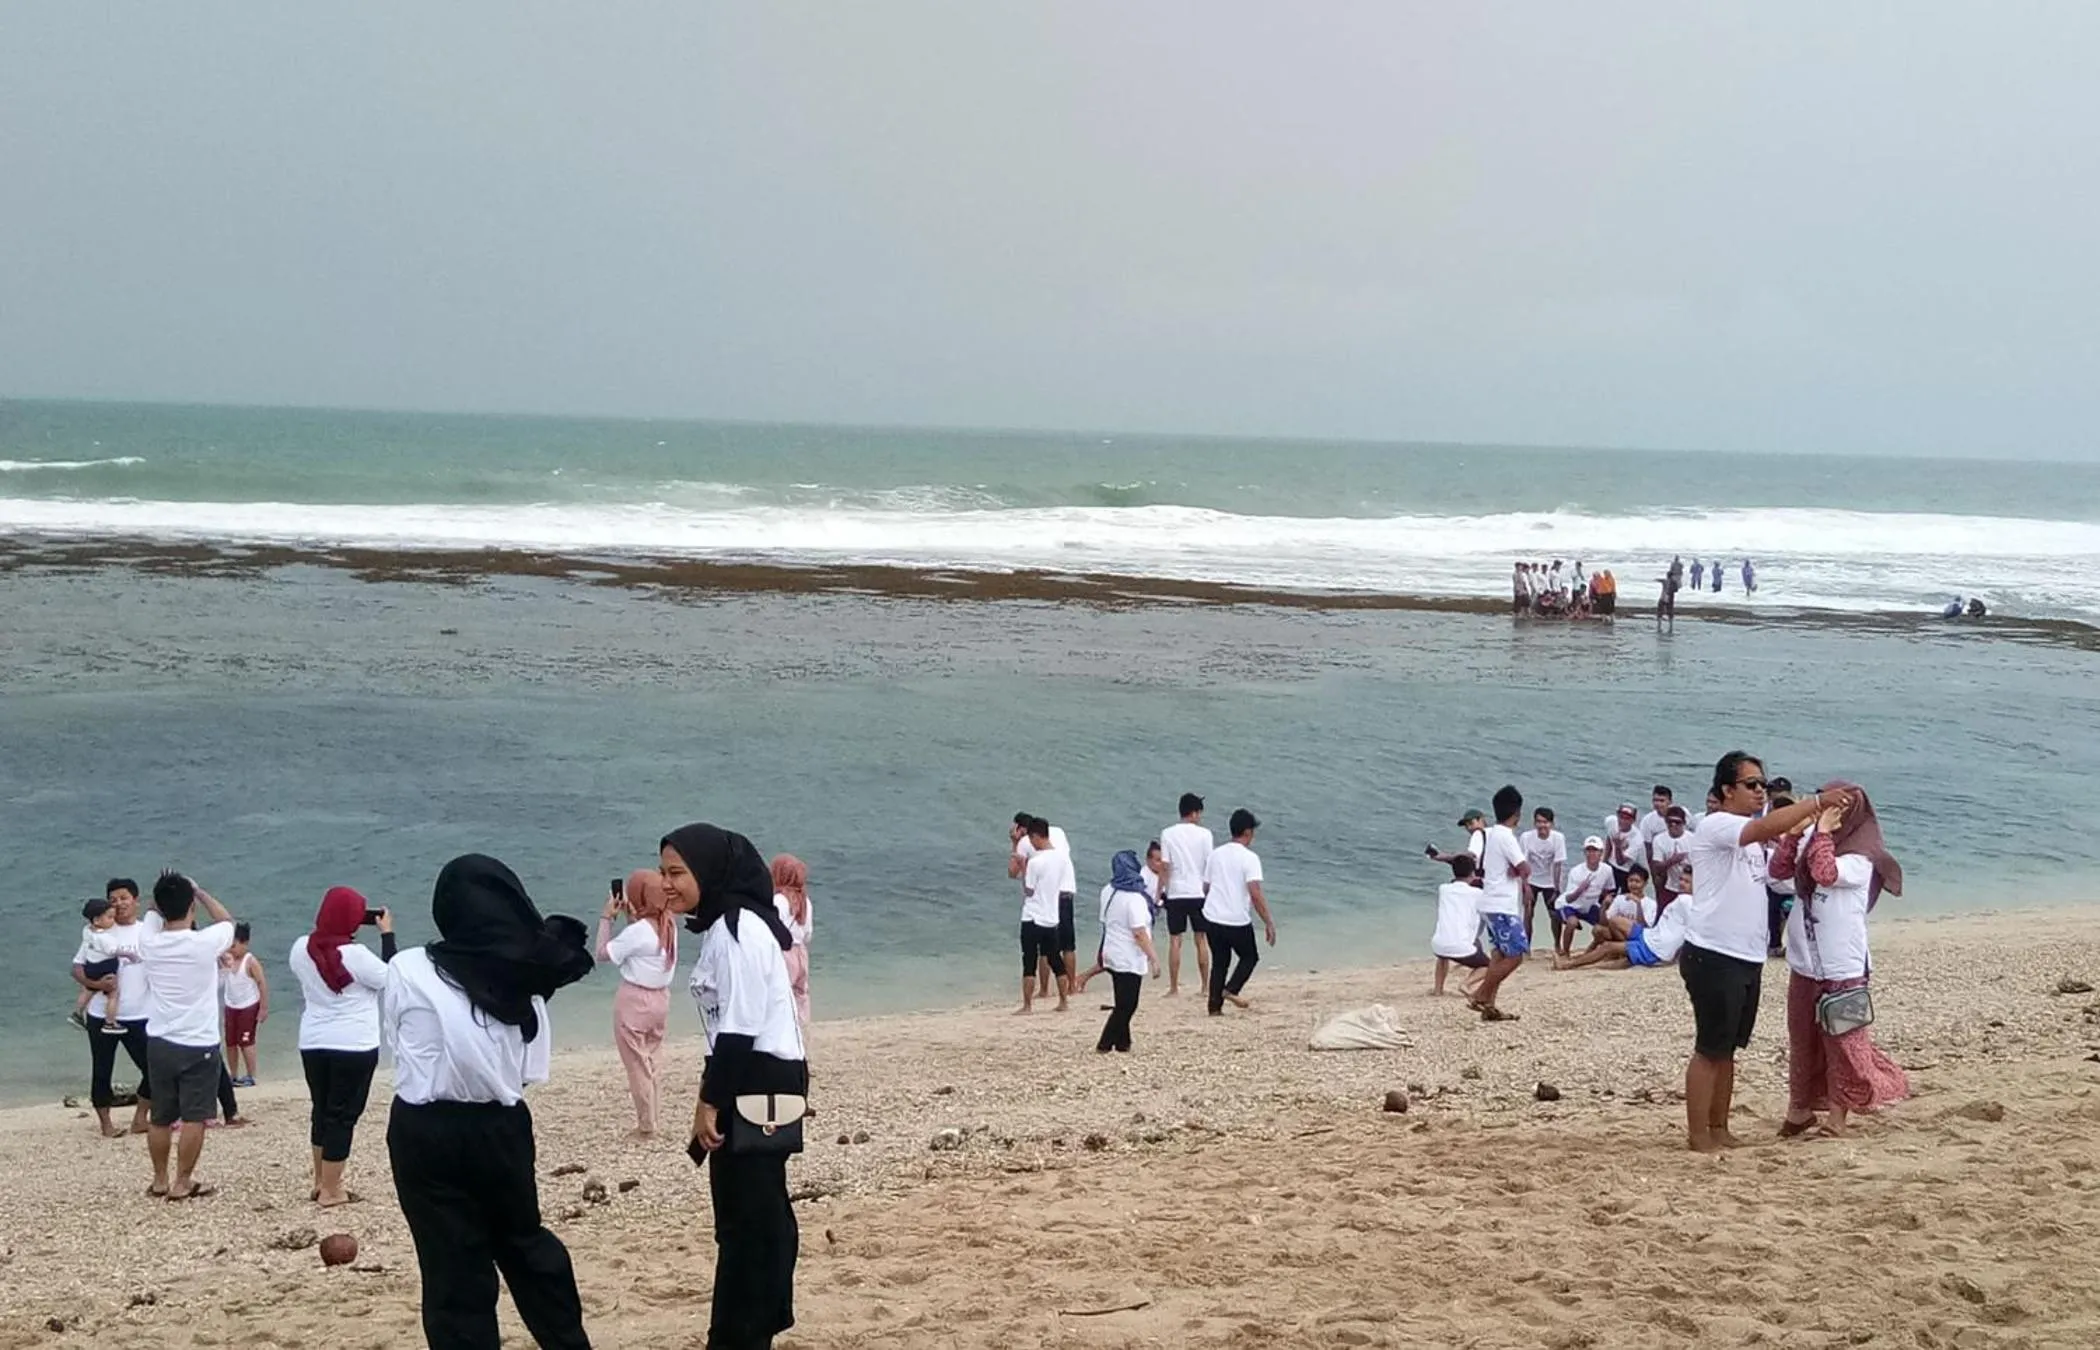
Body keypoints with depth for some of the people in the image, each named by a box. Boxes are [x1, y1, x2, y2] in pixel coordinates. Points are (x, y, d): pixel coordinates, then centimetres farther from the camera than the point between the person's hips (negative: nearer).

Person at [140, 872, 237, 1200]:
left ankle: (160, 1180, 23)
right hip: (199, 1046, -5)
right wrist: (199, 891, 15)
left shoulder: (150, 942, -6)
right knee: (194, 1118, 1)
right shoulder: (205, 943, -16)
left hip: (159, 1044, 5)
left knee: (160, 1117, 13)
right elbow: (227, 921, 8)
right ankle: (182, 1183, 3)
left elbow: (153, 913, 18)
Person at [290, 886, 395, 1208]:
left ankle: (321, 1181, 28)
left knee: (322, 1111, 19)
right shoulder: (354, 954, -20)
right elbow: (389, 978, -10)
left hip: (313, 1043, 6)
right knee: (343, 1116, 1)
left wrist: (331, 926, 11)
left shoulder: (301, 948, -3)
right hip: (354, 1047, -6)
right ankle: (331, 1190, 3)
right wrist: (387, 934, -3)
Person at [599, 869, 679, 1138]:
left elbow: (603, 954, -13)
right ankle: (650, 1121, 21)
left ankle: (646, 1127, 8)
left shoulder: (637, 931, -22)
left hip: (634, 1001, -8)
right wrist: (631, 916, 7)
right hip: (660, 998, 8)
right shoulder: (669, 925, 0)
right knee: (653, 1061, 16)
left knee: (637, 1065, 3)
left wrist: (606, 918, -8)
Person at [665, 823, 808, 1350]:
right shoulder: (721, 927, 13)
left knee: (746, 1216, -4)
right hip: (748, 1086, 10)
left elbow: (740, 1027, -20)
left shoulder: (739, 930, -18)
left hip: (759, 1088, -10)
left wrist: (710, 1101, -17)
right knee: (756, 1212, 15)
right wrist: (711, 1095, 15)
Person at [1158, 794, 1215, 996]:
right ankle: (1205, 985, 11)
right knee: (1201, 940, 9)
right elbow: (1210, 865, 0)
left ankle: (1174, 988, 1)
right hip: (1199, 893, 0)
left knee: (1175, 941, 2)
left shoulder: (1167, 834, -1)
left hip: (1175, 894, 0)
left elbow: (1164, 866, -3)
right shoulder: (1204, 834, -2)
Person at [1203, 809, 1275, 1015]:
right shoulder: (1249, 858, -11)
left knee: (1219, 962, 14)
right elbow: (1255, 894, -19)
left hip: (1212, 918, 5)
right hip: (1238, 921, -5)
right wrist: (1269, 923, -16)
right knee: (1249, 957, 16)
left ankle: (1215, 1007, 10)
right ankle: (1230, 989, -3)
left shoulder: (1216, 854, 7)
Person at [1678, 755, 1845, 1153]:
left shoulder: (1749, 834, 17)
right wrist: (1816, 801, -26)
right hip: (1712, 956, -9)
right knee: (1709, 1049, -5)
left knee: (1727, 1048, 15)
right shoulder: (1716, 826, -13)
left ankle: (1719, 1129, 23)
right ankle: (1697, 1136, 0)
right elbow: (1768, 826, -29)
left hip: (1747, 957, 9)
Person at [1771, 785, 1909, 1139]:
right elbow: (1779, 871, 4)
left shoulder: (1860, 858, -12)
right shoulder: (1811, 844, 7)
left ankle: (1836, 1116, 8)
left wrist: (1823, 831, -19)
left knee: (1842, 1043, 0)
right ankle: (1800, 1110, 27)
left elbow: (1826, 873, -28)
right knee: (1801, 1040, 16)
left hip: (1842, 967, -7)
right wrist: (1794, 832, -6)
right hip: (1803, 963, 7)